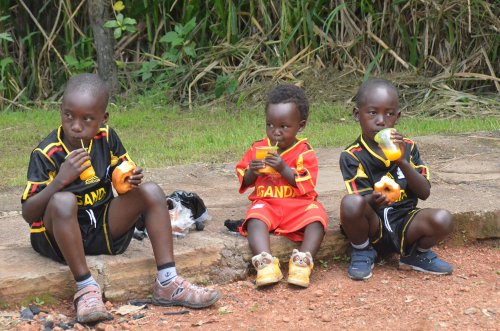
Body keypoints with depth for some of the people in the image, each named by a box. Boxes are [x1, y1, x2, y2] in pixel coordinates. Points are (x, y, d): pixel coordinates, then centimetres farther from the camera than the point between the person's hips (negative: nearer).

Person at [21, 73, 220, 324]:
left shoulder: (106, 138, -2)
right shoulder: (46, 154, -16)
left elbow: (123, 176, 10)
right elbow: (28, 214, -19)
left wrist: (131, 179, -15)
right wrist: (60, 180, -33)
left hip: (103, 231, 5)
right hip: (60, 236, -5)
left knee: (151, 192, -10)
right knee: (63, 201, -35)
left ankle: (166, 283, -15)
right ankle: (86, 288, -26)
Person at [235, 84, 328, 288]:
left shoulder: (305, 153, 0)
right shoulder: (258, 149, 10)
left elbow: (307, 185, -11)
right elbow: (243, 181, 12)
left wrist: (284, 169, -22)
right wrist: (252, 172, -11)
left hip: (298, 204, -1)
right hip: (266, 202, 1)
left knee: (316, 217, -29)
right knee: (255, 218, -31)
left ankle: (303, 261, -39)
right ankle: (265, 262, -48)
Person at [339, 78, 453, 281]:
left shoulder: (408, 148, 6)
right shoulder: (352, 156, -6)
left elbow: (424, 193, -3)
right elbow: (361, 201, -15)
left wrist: (403, 162, -18)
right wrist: (374, 200, -40)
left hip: (404, 226, 3)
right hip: (372, 225, -3)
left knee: (442, 219, -26)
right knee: (350, 203, -34)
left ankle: (418, 255, 9)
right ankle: (362, 253, -2)